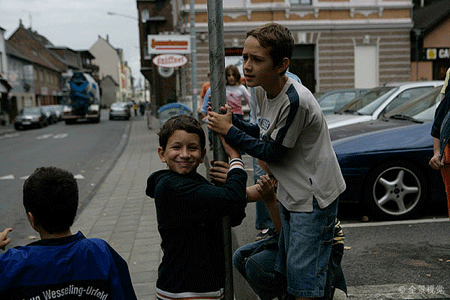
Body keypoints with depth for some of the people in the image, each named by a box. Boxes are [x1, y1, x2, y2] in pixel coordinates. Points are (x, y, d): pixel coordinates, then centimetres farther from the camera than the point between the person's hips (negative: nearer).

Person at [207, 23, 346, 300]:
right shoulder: (263, 90, 0)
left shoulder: (295, 101, -29)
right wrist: (233, 120, -4)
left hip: (314, 197, -9)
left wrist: (229, 131, -14)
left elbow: (273, 152, -19)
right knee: (285, 272, 22)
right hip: (291, 194, 9)